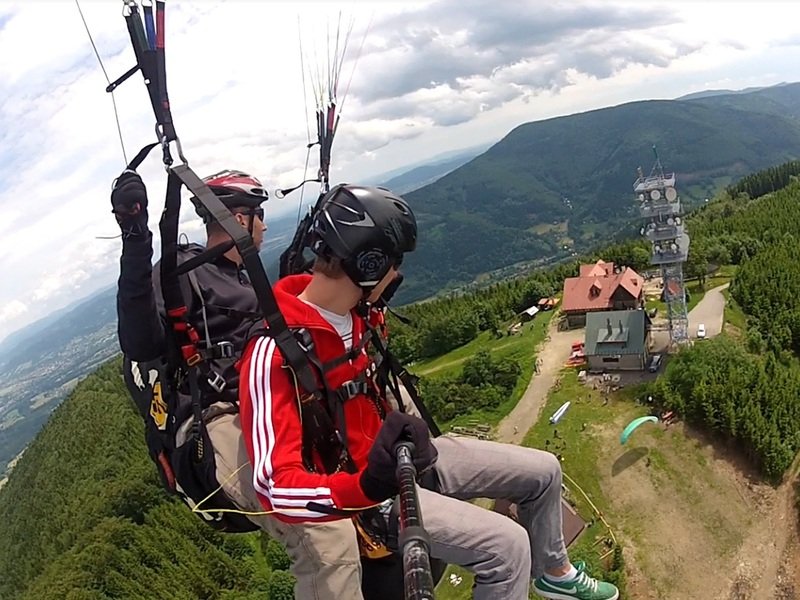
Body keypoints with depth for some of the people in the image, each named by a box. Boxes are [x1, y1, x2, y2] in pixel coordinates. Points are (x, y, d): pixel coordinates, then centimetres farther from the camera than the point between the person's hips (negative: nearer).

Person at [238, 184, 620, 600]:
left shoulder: (348, 311, -2)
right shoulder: (275, 350, -29)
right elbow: (277, 488, -34)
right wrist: (370, 485, -46)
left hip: (395, 453, 8)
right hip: (357, 492, -8)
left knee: (542, 471, 10)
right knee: (506, 545, -24)